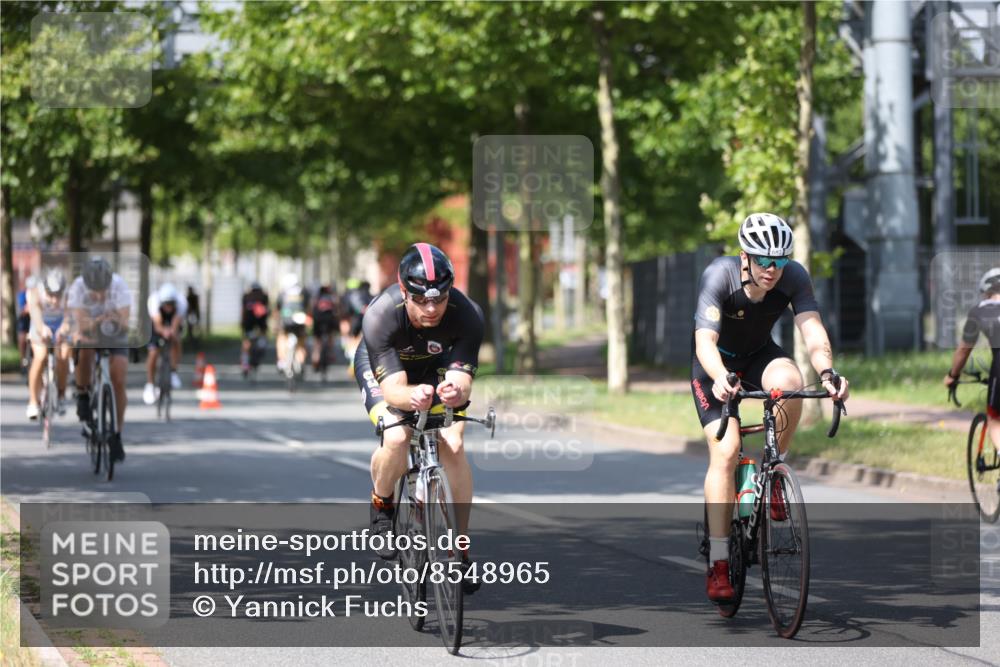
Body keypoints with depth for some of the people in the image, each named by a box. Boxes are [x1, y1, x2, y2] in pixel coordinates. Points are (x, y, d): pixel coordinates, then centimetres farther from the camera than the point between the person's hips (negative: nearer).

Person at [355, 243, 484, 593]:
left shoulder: (467, 315, -34)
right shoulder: (380, 316, -38)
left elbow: (462, 381, -37)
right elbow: (392, 389, -42)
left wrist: (455, 391, -62)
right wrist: (412, 397, -65)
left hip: (437, 366, 2)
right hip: (381, 365, -2)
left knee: (453, 445, -19)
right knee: (396, 439, -28)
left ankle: (459, 548, -5)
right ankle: (382, 505, 4)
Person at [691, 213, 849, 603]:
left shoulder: (793, 277, -22)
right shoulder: (719, 275, -30)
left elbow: (812, 330, -33)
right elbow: (705, 339, -39)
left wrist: (826, 370, -53)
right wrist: (720, 379, -59)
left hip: (758, 355, 2)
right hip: (715, 363, -2)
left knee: (789, 382, -34)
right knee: (726, 450, -19)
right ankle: (718, 563, -16)